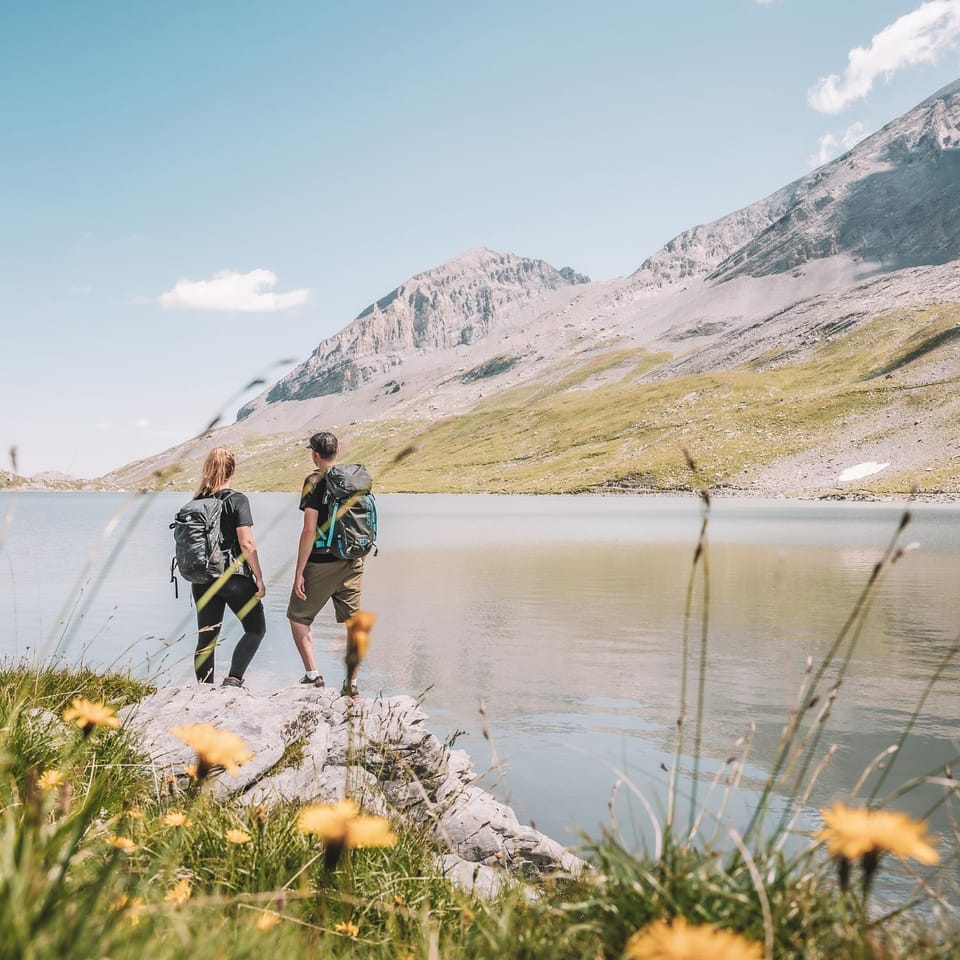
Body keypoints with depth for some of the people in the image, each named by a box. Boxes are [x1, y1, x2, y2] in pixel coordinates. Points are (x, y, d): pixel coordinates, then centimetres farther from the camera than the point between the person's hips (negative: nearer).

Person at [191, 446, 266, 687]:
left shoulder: (196, 502, 5)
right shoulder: (237, 500, -10)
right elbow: (246, 544, -16)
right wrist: (259, 577, -8)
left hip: (203, 579, 5)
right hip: (235, 577, -5)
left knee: (206, 640, 12)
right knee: (256, 629, 11)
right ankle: (233, 679, -4)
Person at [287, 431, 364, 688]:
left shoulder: (315, 481, -11)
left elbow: (310, 530, -16)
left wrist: (299, 572, -13)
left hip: (322, 563, -5)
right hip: (353, 561, 6)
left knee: (298, 617, 11)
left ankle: (313, 675, 3)